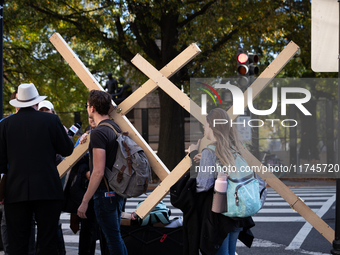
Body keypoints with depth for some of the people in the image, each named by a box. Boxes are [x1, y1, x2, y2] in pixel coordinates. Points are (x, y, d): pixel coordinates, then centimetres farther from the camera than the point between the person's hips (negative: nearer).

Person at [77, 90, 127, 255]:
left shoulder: (98, 133, -17)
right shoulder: (116, 128, 11)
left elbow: (98, 172, -21)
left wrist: (84, 202, -18)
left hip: (105, 193, -9)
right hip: (118, 192, 9)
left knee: (112, 239, -4)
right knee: (115, 237, 17)